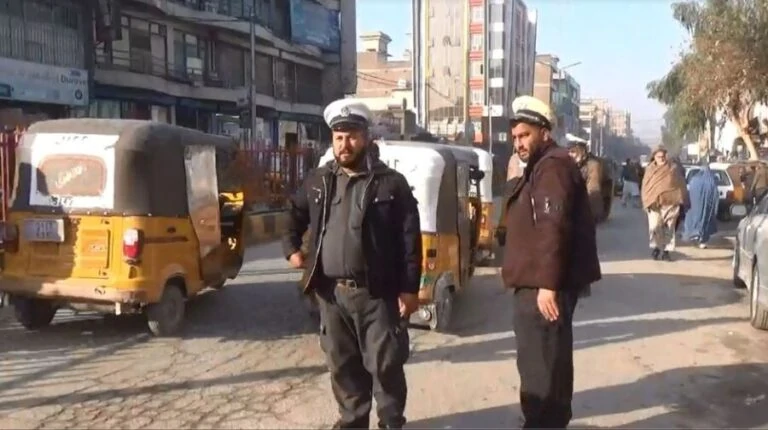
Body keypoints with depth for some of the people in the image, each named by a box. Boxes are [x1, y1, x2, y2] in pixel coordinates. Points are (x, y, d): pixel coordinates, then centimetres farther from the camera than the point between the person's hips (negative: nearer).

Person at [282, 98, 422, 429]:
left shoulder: (390, 183, -5)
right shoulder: (317, 181, 9)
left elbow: (410, 239, -7)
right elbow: (294, 213, 27)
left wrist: (409, 288, -11)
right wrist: (292, 248, 14)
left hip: (376, 293, -4)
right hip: (330, 292, 4)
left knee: (385, 364, 4)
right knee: (341, 364, 15)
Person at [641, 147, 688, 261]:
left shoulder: (673, 168, 5)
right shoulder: (650, 169, 8)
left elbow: (680, 184, 7)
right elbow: (645, 187, 8)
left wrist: (681, 200, 0)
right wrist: (647, 201, -3)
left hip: (670, 202, 0)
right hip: (654, 203, 0)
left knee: (669, 228, 1)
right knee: (654, 227, -8)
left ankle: (666, 251, 8)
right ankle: (655, 247, 12)